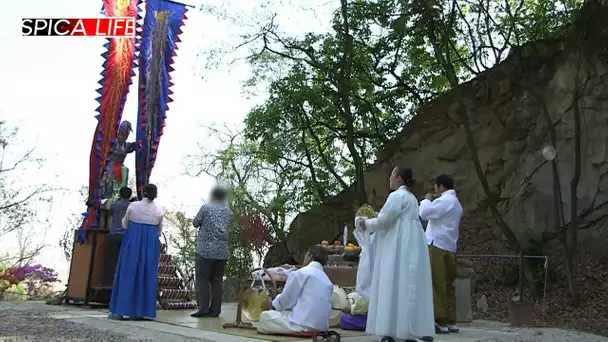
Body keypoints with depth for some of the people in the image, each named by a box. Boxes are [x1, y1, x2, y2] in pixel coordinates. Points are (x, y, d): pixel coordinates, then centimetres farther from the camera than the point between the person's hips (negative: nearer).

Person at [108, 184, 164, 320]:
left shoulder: (133, 206, -4)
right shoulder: (159, 210, 0)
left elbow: (125, 224, 6)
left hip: (132, 243, -1)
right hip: (151, 245, 1)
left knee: (127, 274, 4)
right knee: (147, 275, 6)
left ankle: (119, 310, 5)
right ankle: (140, 311, 8)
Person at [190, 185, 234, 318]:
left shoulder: (206, 208, -5)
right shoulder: (229, 212, 7)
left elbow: (195, 223, 4)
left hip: (205, 250, -4)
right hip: (222, 252, 4)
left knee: (202, 281, 1)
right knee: (217, 281, 8)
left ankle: (203, 309, -2)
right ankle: (215, 310, 9)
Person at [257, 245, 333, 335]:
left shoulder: (302, 273, -3)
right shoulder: (328, 281, 16)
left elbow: (286, 299, -1)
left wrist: (272, 305, 18)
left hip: (304, 324, -7)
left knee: (265, 316, 6)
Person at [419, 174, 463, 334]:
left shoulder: (445, 200, -11)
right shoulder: (455, 203, 22)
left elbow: (424, 213, -15)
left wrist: (427, 200, 2)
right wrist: (431, 202, 18)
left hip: (438, 247, -10)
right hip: (449, 248, 10)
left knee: (437, 285, -7)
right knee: (447, 285, 10)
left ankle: (441, 323, -5)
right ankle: (450, 322, 12)